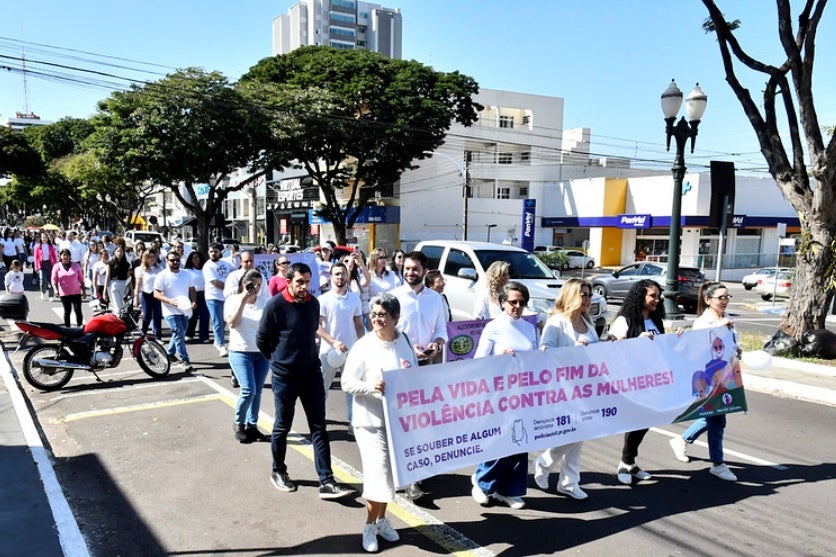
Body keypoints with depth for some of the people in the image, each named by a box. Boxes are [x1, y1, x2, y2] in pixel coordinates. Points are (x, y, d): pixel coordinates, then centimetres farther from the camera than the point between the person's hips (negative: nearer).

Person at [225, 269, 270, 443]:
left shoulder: (264, 302, 0)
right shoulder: (233, 300, -3)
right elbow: (232, 323, -17)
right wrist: (243, 299, -19)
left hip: (262, 353, 3)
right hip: (240, 352, -3)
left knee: (257, 391, 6)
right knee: (248, 390, -13)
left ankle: (252, 426, 20)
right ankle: (238, 424, 10)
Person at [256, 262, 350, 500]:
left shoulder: (313, 303, 1)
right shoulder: (275, 305, -13)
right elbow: (262, 340, -4)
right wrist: (278, 360, 6)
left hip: (312, 372, 4)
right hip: (285, 376, -4)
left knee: (319, 427, 2)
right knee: (283, 426, 11)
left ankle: (326, 481, 5)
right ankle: (278, 472, 33)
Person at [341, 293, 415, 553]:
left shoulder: (405, 342, 2)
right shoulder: (363, 346, -12)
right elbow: (346, 383, -12)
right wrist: (370, 386, -28)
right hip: (371, 421, -5)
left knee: (391, 473, 16)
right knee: (377, 475, -5)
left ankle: (381, 519, 35)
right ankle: (370, 524, 18)